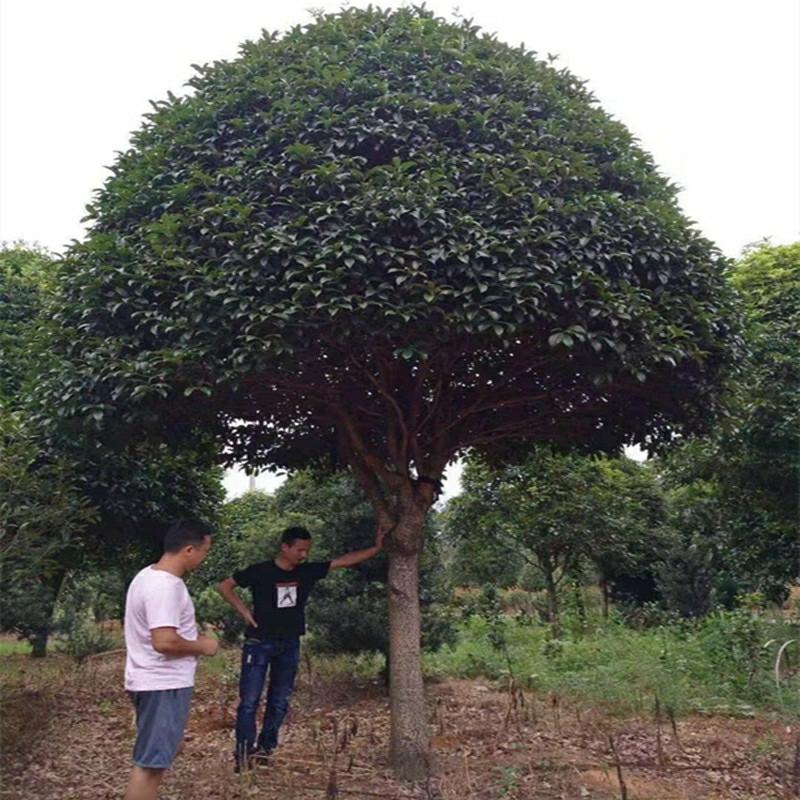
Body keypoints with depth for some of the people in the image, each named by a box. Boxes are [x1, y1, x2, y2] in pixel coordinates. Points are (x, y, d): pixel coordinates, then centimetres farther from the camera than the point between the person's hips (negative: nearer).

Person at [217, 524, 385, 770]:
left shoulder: (307, 571, -2)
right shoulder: (260, 571, -12)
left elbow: (344, 560, -2)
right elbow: (224, 586, -4)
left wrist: (377, 547, -5)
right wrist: (244, 611, -10)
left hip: (289, 645, 4)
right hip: (259, 643, -4)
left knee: (279, 702, 11)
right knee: (249, 701, -3)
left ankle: (264, 749, 24)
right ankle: (243, 754, 8)